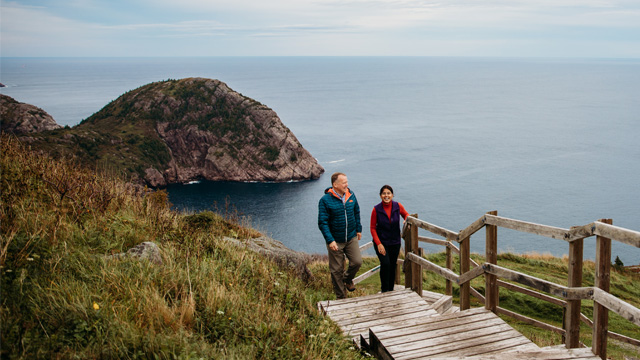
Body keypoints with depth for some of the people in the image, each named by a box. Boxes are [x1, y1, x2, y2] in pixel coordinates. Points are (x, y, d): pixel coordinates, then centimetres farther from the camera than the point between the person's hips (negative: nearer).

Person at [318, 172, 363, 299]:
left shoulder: (351, 195, 0)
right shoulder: (325, 200, -14)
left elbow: (356, 213, 16)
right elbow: (322, 222, -15)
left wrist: (358, 229, 16)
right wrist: (330, 240, -22)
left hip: (351, 238, 4)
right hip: (335, 241, -3)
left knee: (357, 261, -7)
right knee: (337, 270, 5)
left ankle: (347, 279, 26)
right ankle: (341, 297, 22)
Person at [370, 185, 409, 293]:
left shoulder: (398, 206, -6)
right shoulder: (376, 209, -11)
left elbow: (406, 215, 15)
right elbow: (373, 228, -6)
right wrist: (378, 244, -14)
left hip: (395, 242, 3)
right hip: (381, 242, -3)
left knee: (392, 266, 9)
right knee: (385, 264, -17)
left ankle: (391, 290, 25)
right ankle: (384, 290, -1)